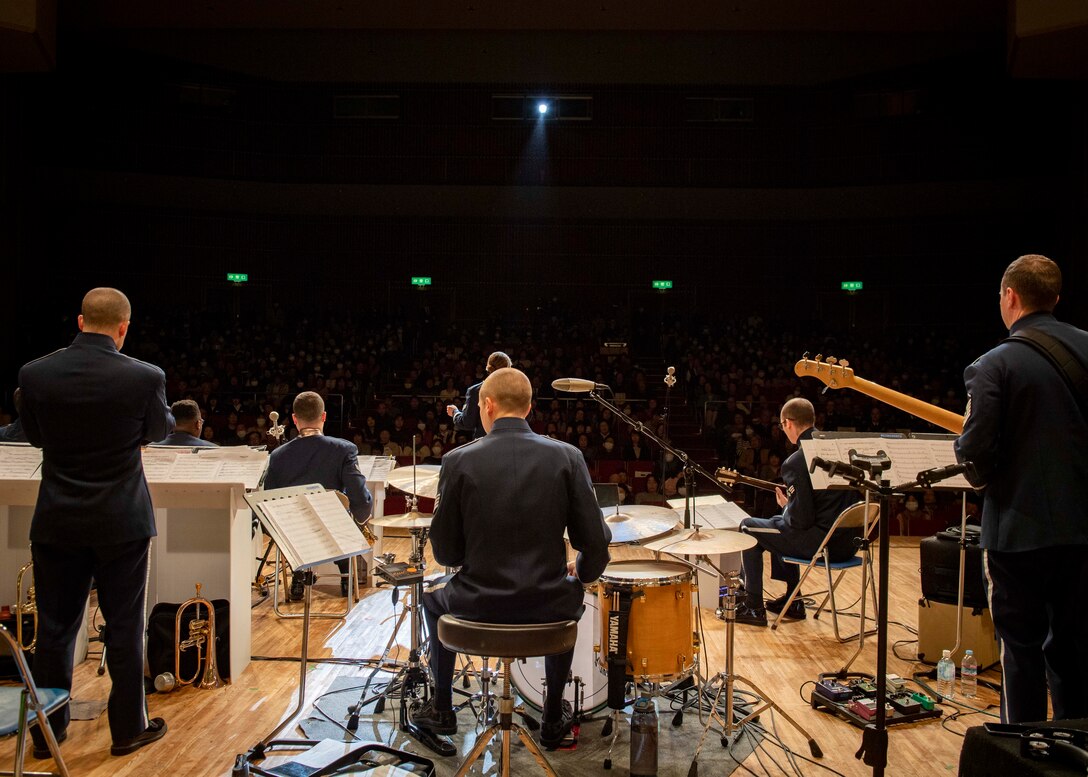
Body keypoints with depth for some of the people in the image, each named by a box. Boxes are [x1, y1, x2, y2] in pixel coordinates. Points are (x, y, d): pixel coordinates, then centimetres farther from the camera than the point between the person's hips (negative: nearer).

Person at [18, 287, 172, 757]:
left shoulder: (34, 374, -7)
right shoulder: (144, 377, -16)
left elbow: (34, 435, 9)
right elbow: (160, 429, 4)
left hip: (56, 523, 3)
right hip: (122, 523, -2)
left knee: (54, 627, 14)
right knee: (124, 628, 9)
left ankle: (47, 731, 27)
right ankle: (128, 728, 21)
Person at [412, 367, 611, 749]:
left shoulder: (459, 460, -10)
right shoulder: (566, 456, -8)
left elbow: (446, 552, -4)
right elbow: (594, 541, -7)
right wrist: (581, 574, 16)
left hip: (477, 603, -1)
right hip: (547, 605, 1)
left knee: (433, 598, 34)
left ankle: (441, 710, 45)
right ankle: (554, 720, 40)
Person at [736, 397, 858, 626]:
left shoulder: (796, 462, -19)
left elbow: (800, 521, -21)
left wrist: (785, 505, 1)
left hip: (822, 543, -8)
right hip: (848, 541, 8)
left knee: (748, 527, 10)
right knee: (779, 523, 33)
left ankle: (753, 607, 14)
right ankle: (792, 601, 36)